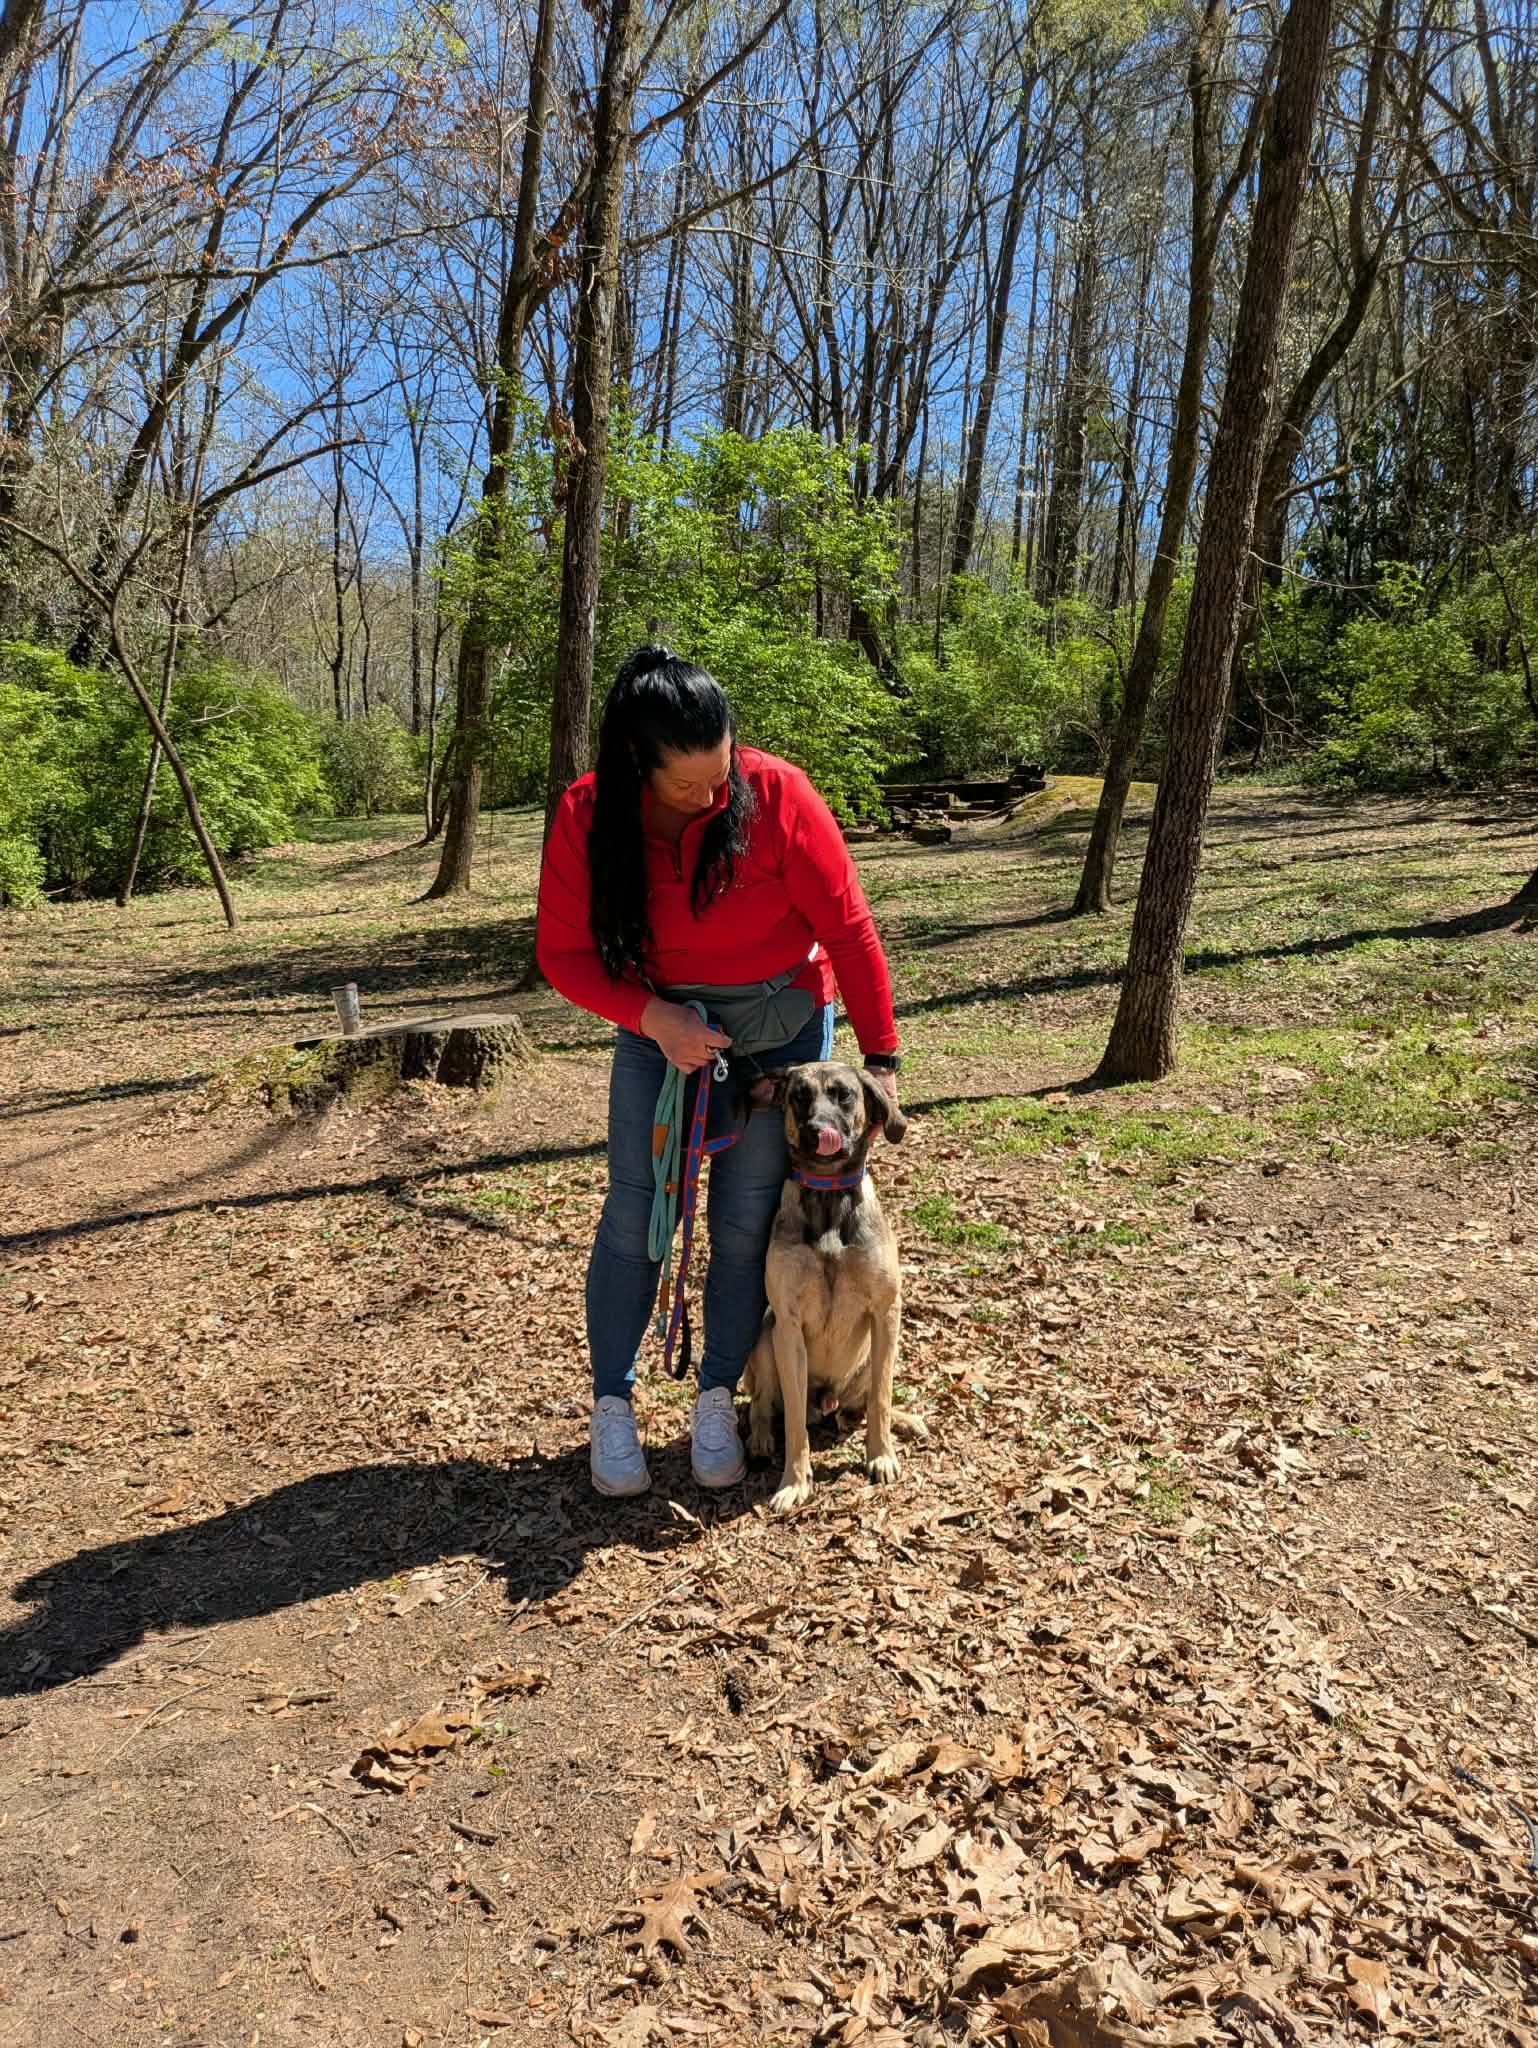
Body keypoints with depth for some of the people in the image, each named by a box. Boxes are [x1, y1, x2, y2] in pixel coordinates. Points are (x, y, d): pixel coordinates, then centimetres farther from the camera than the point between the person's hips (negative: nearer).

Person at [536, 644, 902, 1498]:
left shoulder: (775, 794, -22)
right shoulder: (587, 816, -16)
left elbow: (849, 927, -16)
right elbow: (564, 953, -10)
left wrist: (882, 1056, -14)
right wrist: (652, 1017, -25)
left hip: (781, 1022, -1)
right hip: (662, 1024, 1)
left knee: (745, 1221, 1)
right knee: (634, 1215, -2)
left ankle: (718, 1400, 18)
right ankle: (612, 1408, 13)